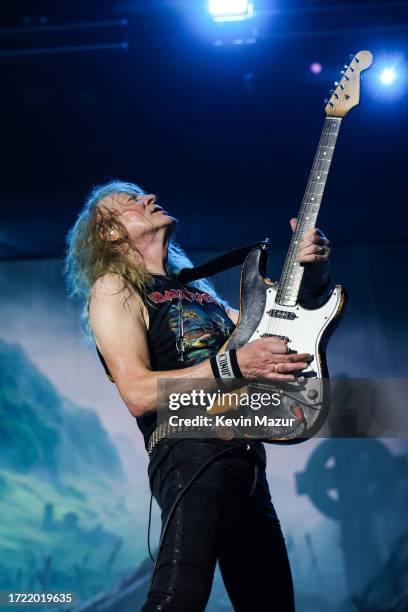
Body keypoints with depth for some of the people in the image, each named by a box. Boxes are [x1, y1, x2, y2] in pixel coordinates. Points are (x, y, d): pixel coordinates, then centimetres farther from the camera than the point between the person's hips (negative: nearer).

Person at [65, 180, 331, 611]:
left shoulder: (198, 290, 24)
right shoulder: (113, 288, 2)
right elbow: (138, 393, -12)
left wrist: (312, 275, 8)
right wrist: (234, 364, -18)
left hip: (247, 459, 8)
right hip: (190, 452, -8)